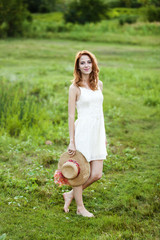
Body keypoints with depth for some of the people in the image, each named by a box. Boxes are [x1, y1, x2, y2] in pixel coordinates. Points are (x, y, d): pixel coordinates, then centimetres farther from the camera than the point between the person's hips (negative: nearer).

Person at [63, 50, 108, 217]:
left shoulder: (99, 84, 10)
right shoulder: (75, 87, -6)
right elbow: (71, 116, -8)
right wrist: (72, 141, -12)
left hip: (97, 131, 6)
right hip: (83, 131, -6)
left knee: (96, 174, 4)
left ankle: (70, 194, 25)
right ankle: (80, 207, 23)